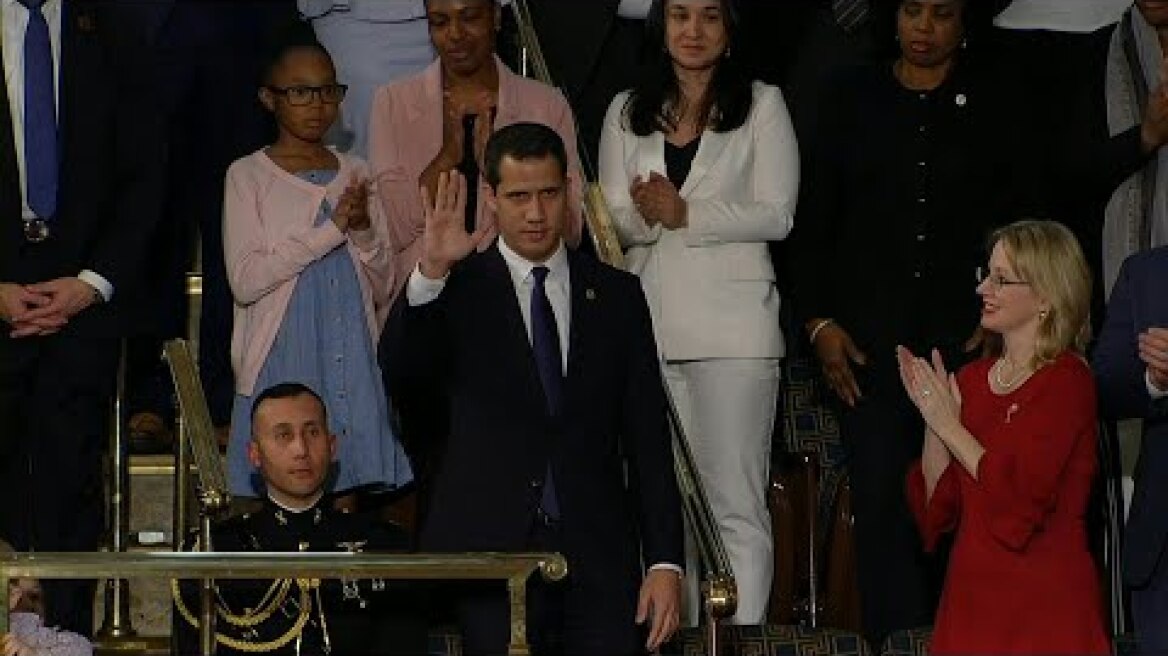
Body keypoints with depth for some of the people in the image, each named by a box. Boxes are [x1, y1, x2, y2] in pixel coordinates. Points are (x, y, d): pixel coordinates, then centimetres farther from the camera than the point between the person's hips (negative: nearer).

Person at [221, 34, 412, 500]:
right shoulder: (249, 175, 0)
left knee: (354, 495, 1)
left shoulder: (355, 175, 11)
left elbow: (384, 291, 11)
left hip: (354, 365, 4)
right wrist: (333, 228, -13)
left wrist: (364, 231, -9)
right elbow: (244, 281, -11)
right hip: (283, 366, -3)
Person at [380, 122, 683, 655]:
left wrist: (664, 562, 2)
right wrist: (430, 272, -34)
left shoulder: (616, 295, 10)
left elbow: (647, 436, 8)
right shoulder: (460, 290, 4)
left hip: (599, 554, 2)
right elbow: (399, 359, -16)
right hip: (492, 549, -2)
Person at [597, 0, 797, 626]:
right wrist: (644, 215, -13)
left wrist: (685, 214, -11)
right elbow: (612, 218, 10)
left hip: (731, 329, -4)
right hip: (649, 326, 4)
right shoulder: (628, 112, 16)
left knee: (736, 504, -6)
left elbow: (776, 215, -3)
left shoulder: (763, 105, 5)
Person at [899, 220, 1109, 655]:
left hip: (1043, 600, -6)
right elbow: (939, 506, 7)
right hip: (972, 593, 6)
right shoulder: (971, 379, 10)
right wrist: (931, 417, -5)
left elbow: (1023, 495, -20)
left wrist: (949, 425, -12)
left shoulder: (1066, 381, -9)